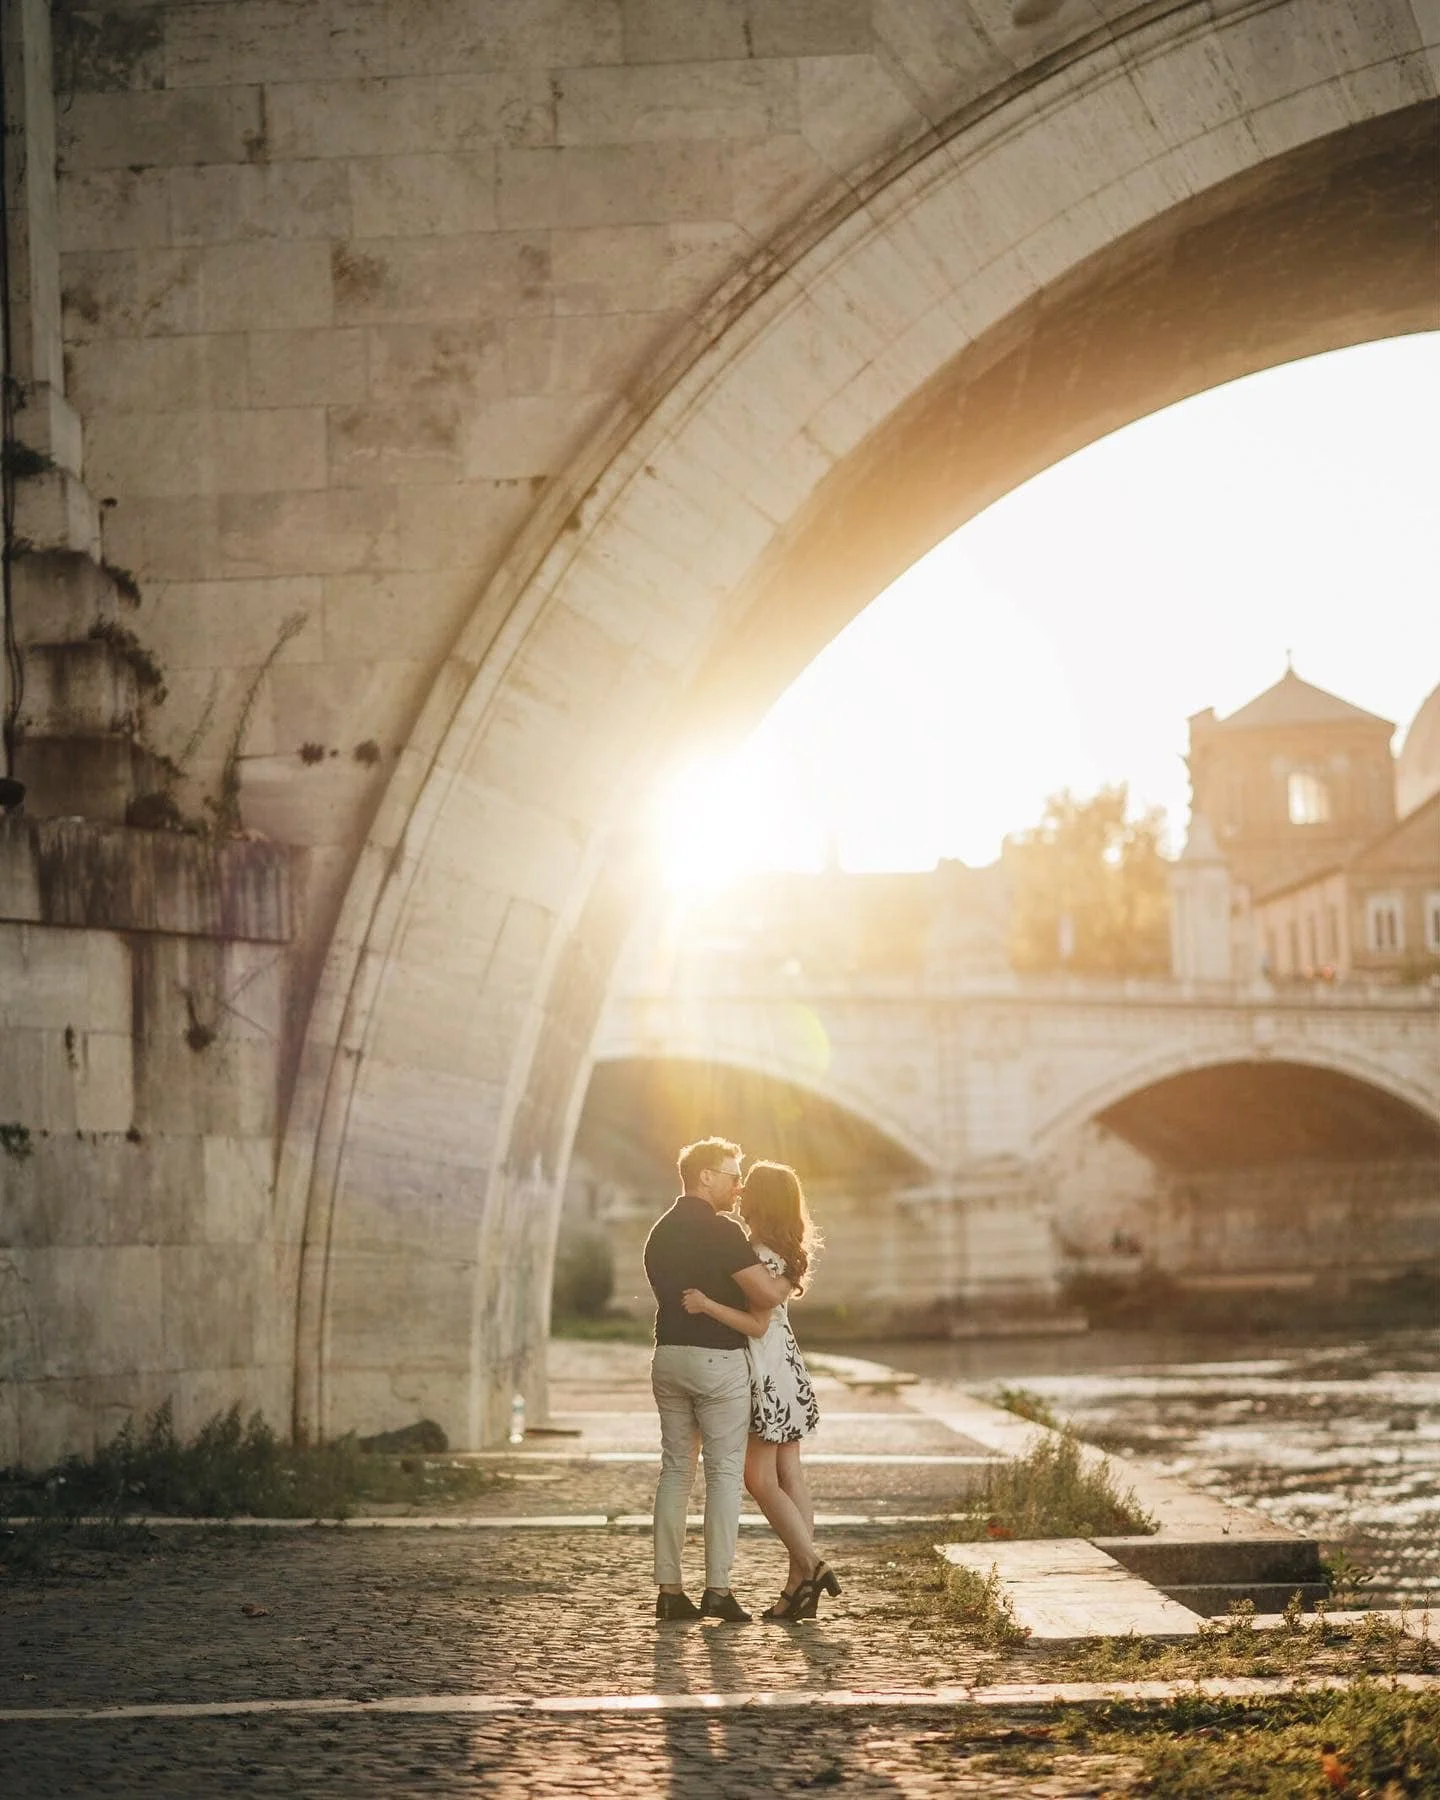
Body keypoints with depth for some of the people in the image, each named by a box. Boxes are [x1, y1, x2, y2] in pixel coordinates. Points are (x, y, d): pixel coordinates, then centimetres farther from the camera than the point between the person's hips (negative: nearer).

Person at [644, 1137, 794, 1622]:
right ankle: (717, 1589, -4)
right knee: (724, 1473, -2)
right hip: (718, 1359, -7)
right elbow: (767, 1293, -19)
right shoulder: (720, 1232, -13)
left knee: (675, 1471, 9)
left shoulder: (659, 1233, 13)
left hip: (668, 1357, 7)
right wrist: (788, 1279, 2)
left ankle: (669, 1589, 7)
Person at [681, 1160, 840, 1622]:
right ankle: (799, 1584, 6)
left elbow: (758, 1324, -21)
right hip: (784, 1370, 10)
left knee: (760, 1478, -4)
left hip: (768, 1374, -10)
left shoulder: (762, 1256, -17)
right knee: (789, 1475, 7)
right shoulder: (775, 1251, 12)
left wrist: (707, 1305, -26)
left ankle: (812, 1566, -5)